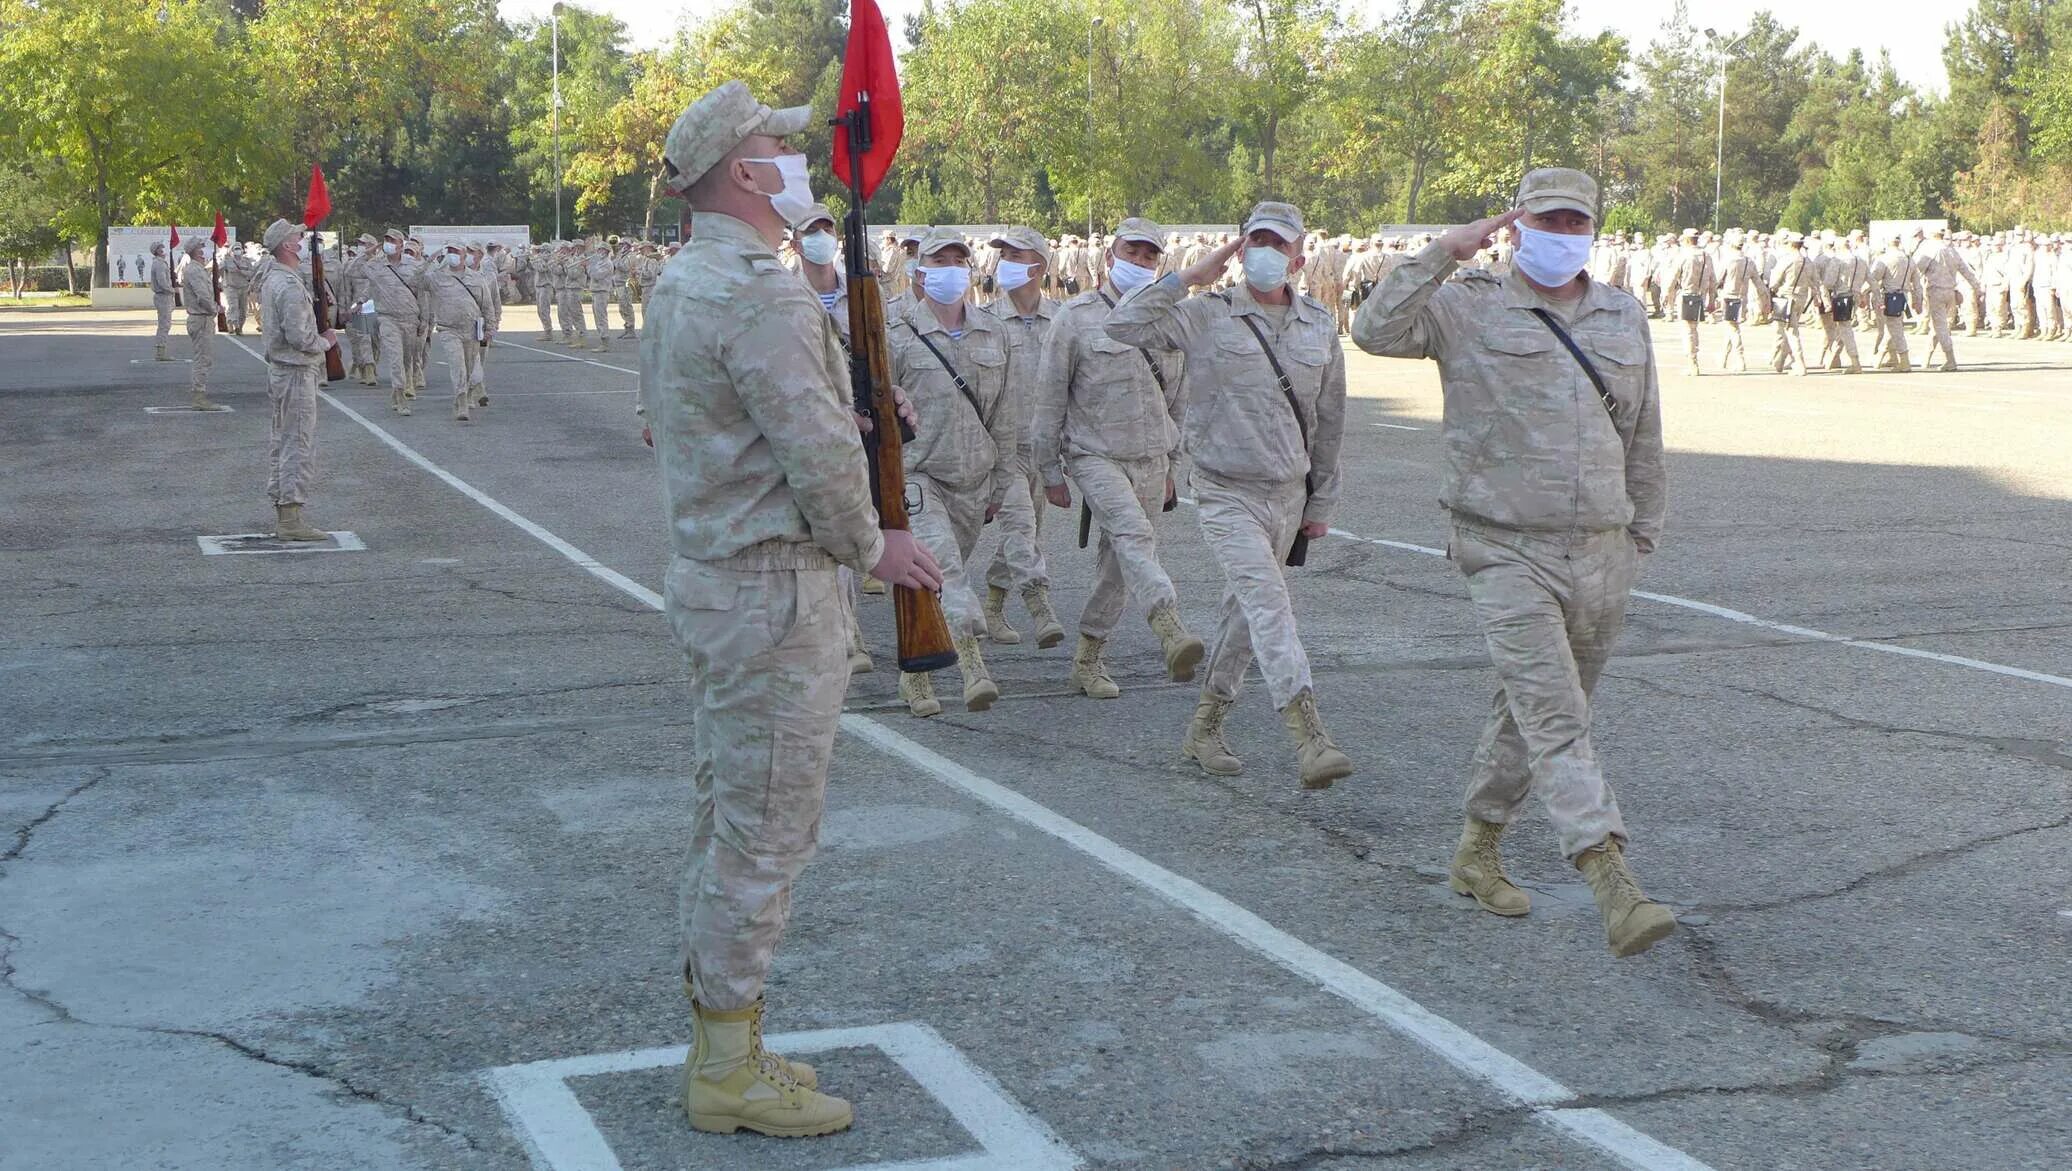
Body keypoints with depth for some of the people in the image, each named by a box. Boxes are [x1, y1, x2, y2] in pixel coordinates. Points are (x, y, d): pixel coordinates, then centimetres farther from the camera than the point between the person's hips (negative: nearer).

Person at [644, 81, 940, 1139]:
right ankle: (730, 1072, 7)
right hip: (774, 590, -10)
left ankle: (720, 1045, 27)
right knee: (763, 834, -2)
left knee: (727, 824, 17)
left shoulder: (677, 286, 12)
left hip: (706, 574, 10)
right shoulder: (763, 296, -20)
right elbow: (819, 455, -23)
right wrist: (871, 547, -6)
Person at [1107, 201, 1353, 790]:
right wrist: (1188, 277, -15)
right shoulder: (1206, 316, -5)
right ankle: (1308, 735, -27)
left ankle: (1204, 725, 29)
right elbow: (1125, 324, -17)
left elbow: (1328, 420, 14)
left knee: (1244, 611, 14)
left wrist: (1321, 502, 16)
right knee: (1268, 603, -19)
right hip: (1228, 493, -5)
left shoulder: (1321, 327, 7)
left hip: (1288, 493, 5)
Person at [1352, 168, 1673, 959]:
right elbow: (1376, 331, -16)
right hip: (1508, 554, -5)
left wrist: (1642, 536, 20)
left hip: (1600, 557, 5)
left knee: (1534, 714, 14)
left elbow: (1642, 438, 19)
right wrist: (1444, 255, -17)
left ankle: (1477, 851, 32)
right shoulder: (1469, 311, 0)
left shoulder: (1626, 320, 13)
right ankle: (1614, 889, -23)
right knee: (1555, 718, -15)